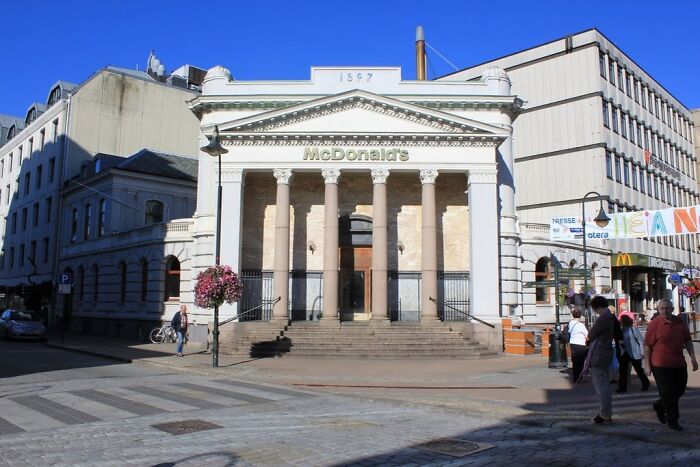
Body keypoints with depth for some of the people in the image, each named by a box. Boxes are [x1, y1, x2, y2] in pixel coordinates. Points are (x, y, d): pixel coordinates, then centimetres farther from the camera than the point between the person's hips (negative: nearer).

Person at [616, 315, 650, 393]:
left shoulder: (633, 329, -11)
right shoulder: (622, 330, 6)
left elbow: (641, 341, -9)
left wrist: (642, 352, -11)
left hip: (635, 353, -5)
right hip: (625, 353, 5)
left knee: (639, 370, 9)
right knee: (623, 370, -2)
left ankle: (645, 384, 31)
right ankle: (622, 387, 2)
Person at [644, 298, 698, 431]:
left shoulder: (680, 323, 5)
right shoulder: (654, 324, -9)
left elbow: (688, 341, 16)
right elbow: (647, 346, -7)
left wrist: (692, 357, 7)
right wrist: (648, 365, -8)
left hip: (679, 364, 6)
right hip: (661, 365, -6)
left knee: (680, 390, 14)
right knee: (668, 392, -2)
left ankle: (659, 406, 37)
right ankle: (672, 421, 13)